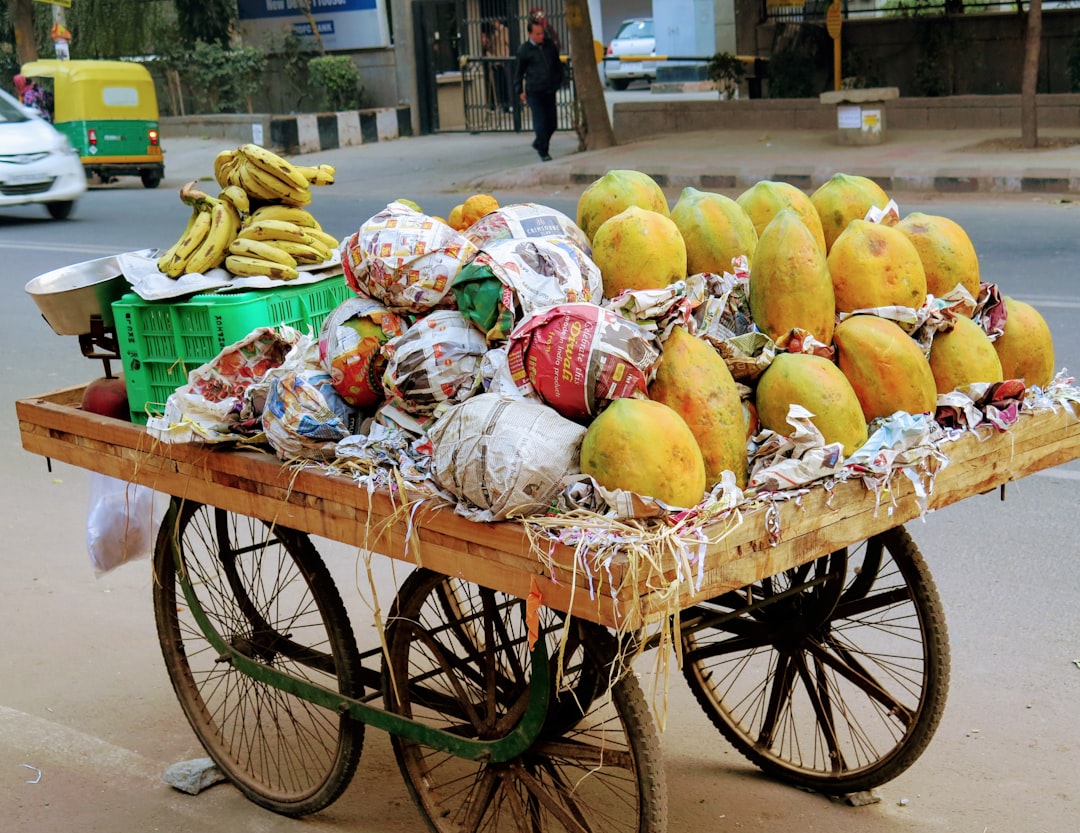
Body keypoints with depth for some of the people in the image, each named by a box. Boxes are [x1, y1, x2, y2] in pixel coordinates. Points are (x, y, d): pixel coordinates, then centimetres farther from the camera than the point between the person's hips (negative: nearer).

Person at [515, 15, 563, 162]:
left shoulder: (550, 45, 7)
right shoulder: (524, 50, -4)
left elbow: (558, 65, 18)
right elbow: (519, 71, 4)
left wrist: (558, 82, 14)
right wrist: (520, 90, 2)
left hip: (549, 90, 5)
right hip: (534, 91, -5)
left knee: (552, 122, 8)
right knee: (541, 122, -9)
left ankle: (538, 144, 31)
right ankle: (544, 152, 2)